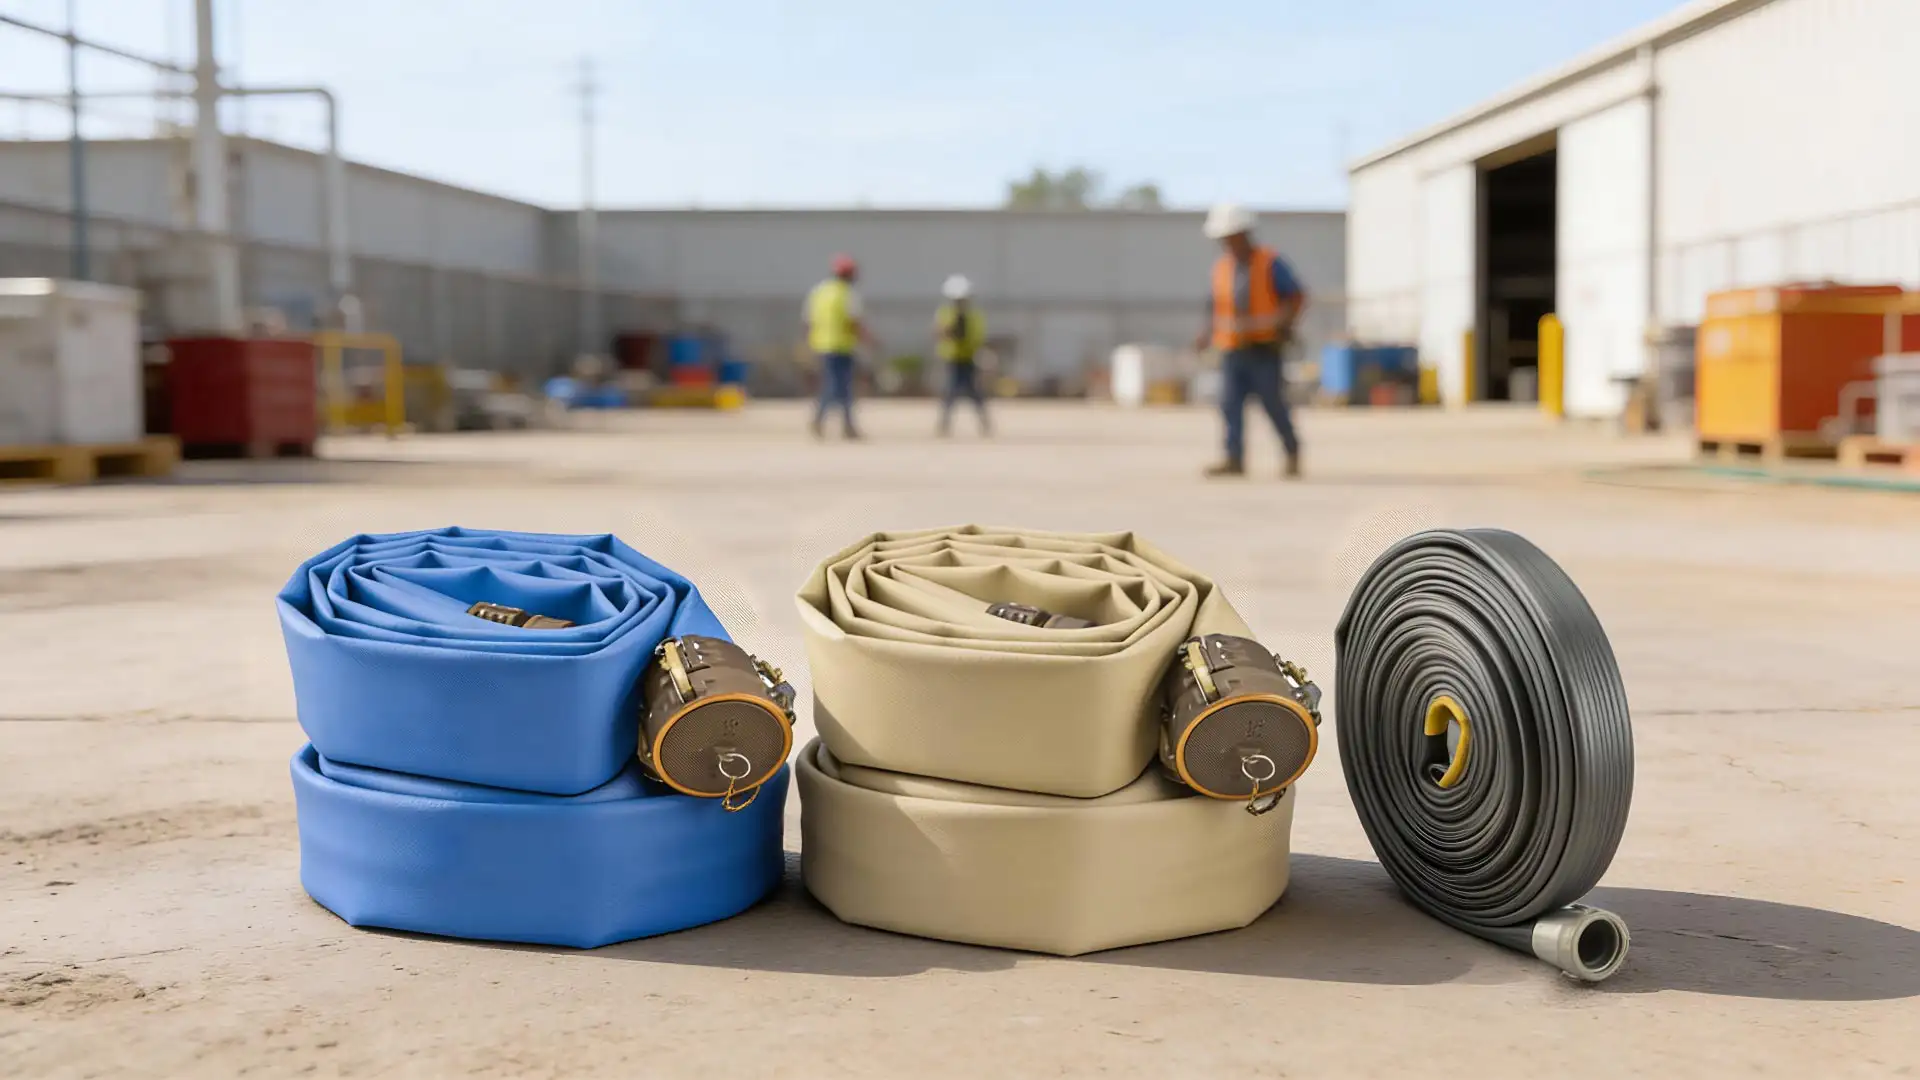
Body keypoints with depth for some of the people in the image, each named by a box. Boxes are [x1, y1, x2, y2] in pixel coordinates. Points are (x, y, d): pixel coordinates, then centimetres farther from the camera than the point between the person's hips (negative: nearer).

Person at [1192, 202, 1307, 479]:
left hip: (1265, 350, -4)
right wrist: (1208, 333, 1)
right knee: (1230, 402, -9)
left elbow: (1297, 296, -2)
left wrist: (1282, 324, -13)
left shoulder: (1270, 263, -2)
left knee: (1273, 403, -2)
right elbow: (1215, 305, 17)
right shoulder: (1222, 267, 11)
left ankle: (1293, 453, 17)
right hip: (1233, 350, 4)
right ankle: (1235, 460, -12)